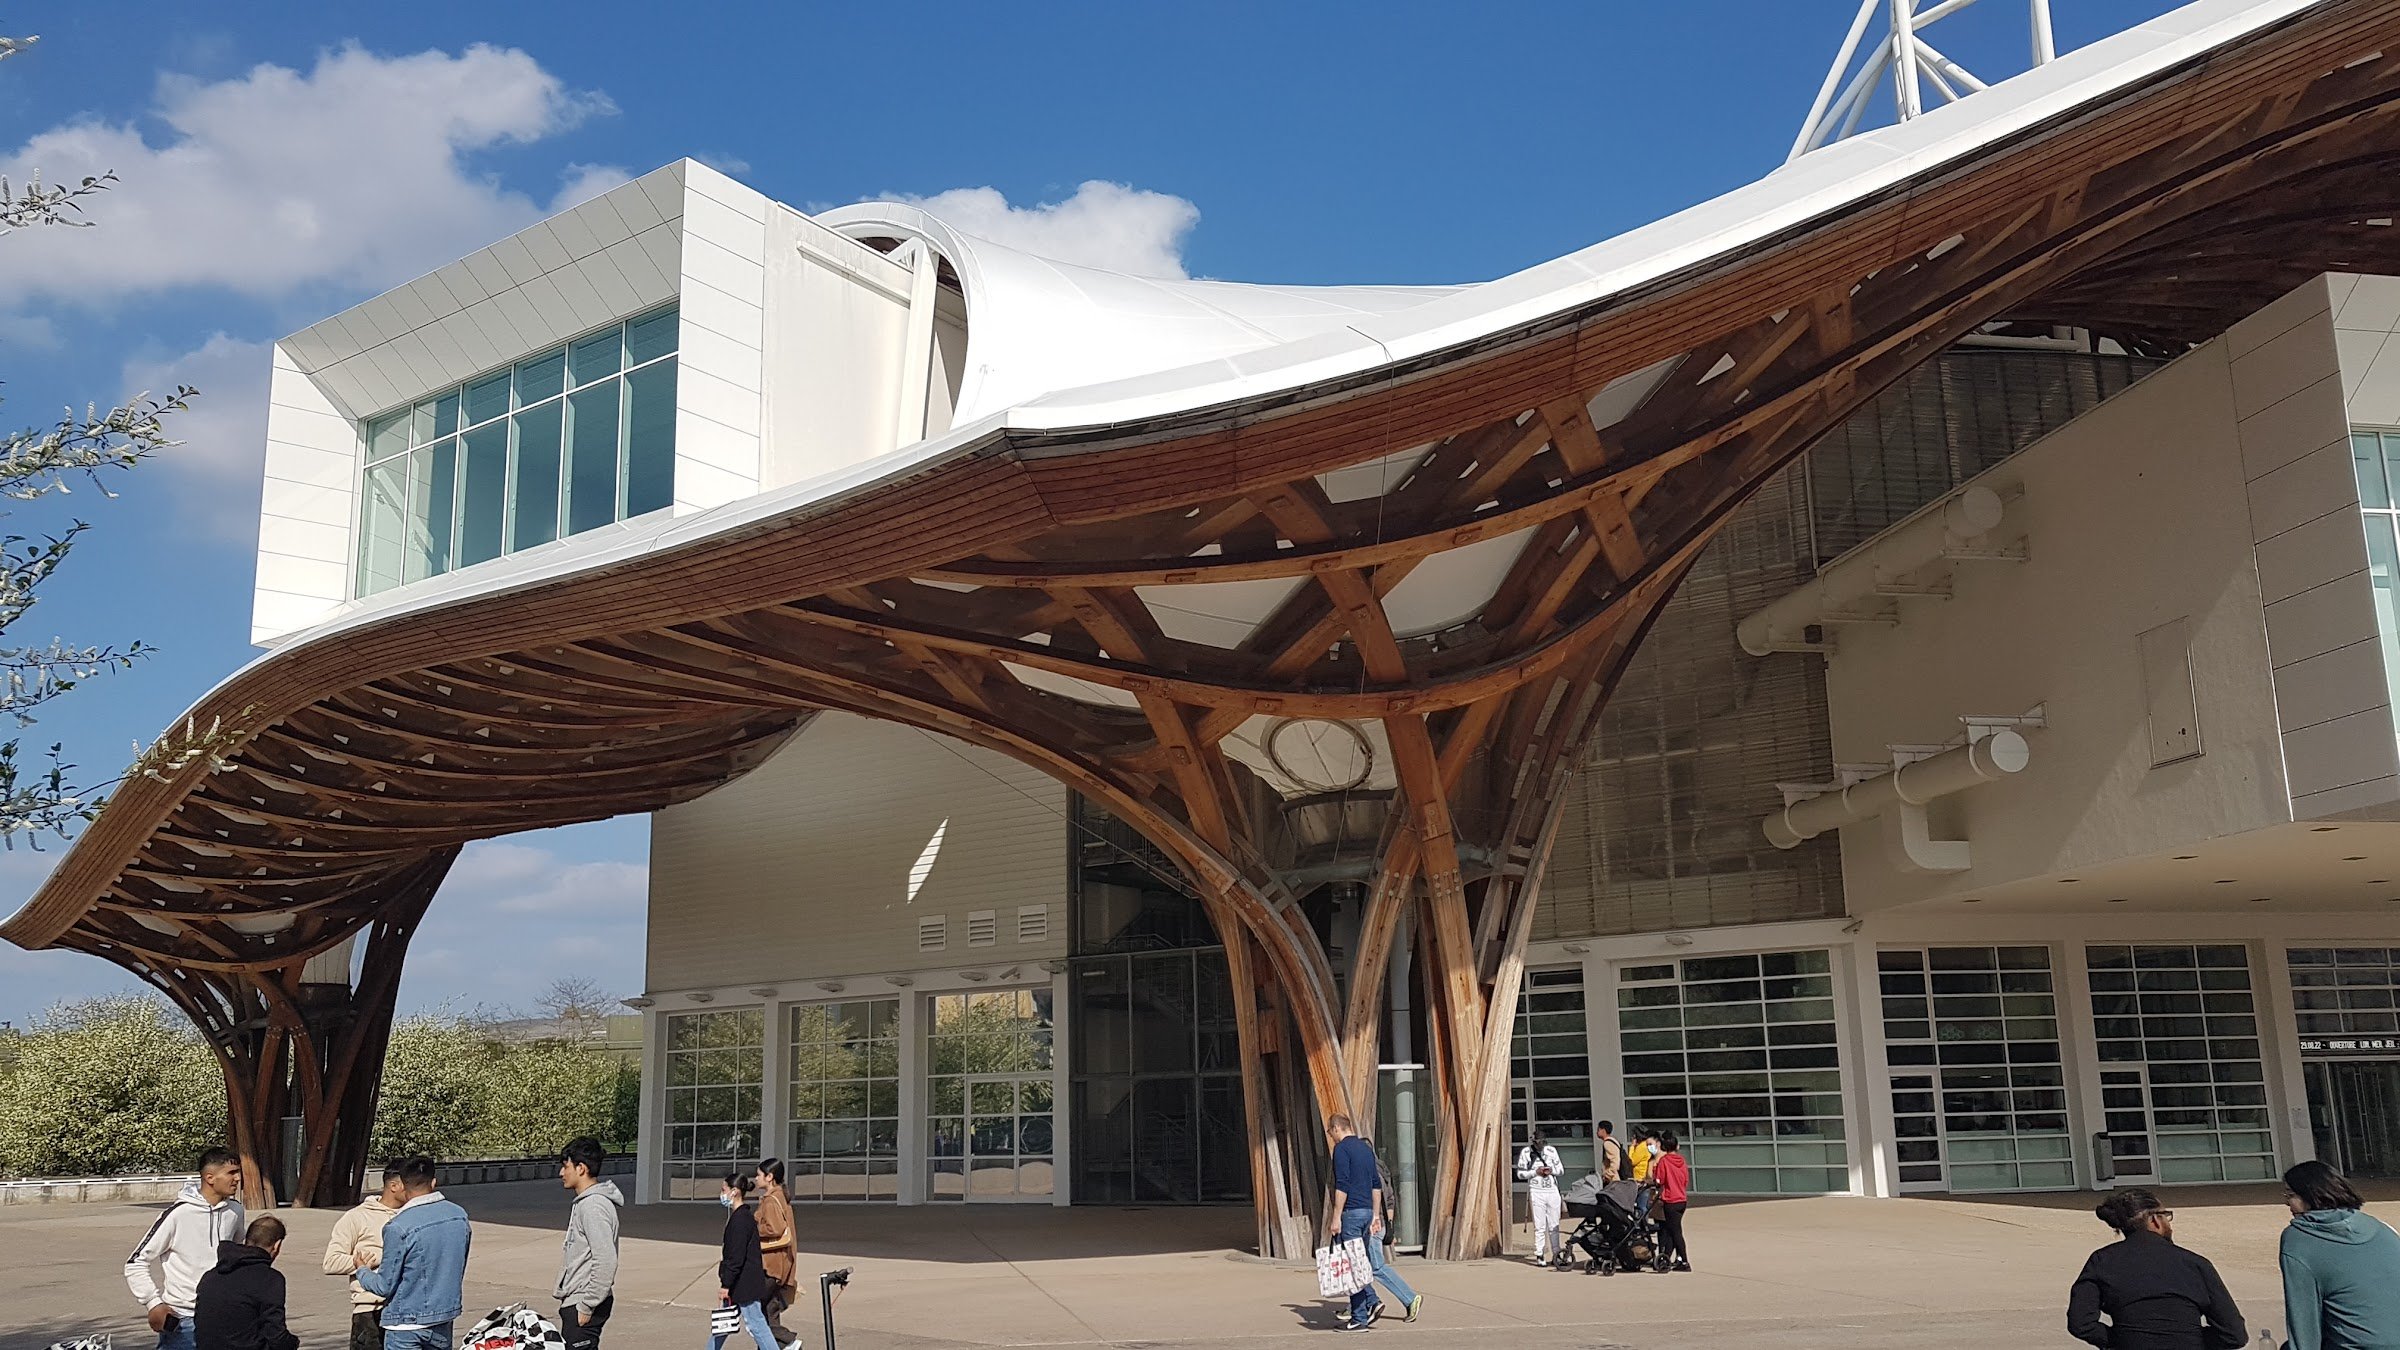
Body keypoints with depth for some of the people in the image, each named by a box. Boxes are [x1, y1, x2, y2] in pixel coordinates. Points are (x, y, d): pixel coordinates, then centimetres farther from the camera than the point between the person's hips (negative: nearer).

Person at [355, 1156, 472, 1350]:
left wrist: (363, 1272, 10)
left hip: (406, 1324, -5)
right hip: (445, 1319, 5)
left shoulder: (398, 1228, -19)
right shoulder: (460, 1216, -1)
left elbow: (385, 1287, -12)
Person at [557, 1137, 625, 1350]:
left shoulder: (594, 1206, -19)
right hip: (574, 1302, 10)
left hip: (582, 1306, -10)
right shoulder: (583, 1203, 14)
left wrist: (586, 1306, -20)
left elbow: (606, 1261, -24)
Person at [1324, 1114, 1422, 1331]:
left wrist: (1336, 1218, -16)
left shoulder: (1342, 1148, -10)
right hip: (1368, 1212, 8)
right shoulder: (1366, 1148, 16)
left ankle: (1359, 1319, 0)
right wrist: (1375, 1215, 19)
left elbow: (1342, 1185, -17)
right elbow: (1376, 1185, 17)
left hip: (1351, 1213, -8)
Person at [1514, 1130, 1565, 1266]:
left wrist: (1551, 1170, -9)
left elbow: (1561, 1169, 12)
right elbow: (1520, 1174, -1)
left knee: (1554, 1225, 7)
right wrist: (1536, 1172, -13)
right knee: (1539, 1226, -5)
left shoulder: (1551, 1151, 8)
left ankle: (1556, 1254, 15)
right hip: (1536, 1192, -3)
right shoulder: (1525, 1152, -1)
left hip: (1553, 1191, 3)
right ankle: (1539, 1255, 0)